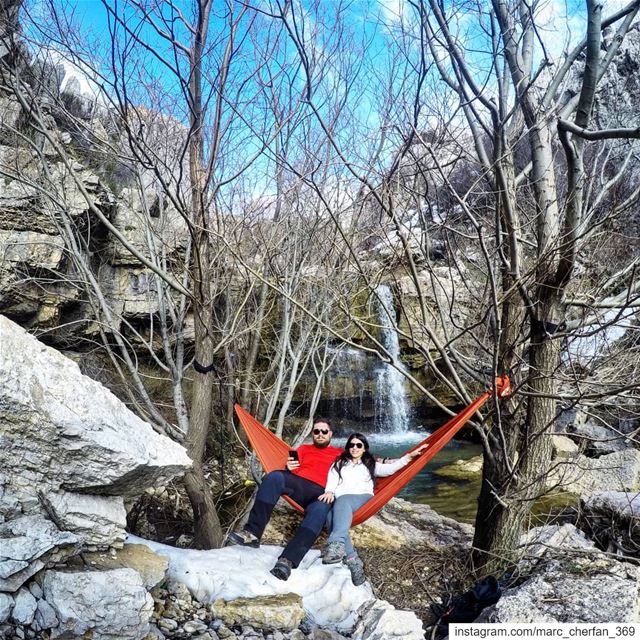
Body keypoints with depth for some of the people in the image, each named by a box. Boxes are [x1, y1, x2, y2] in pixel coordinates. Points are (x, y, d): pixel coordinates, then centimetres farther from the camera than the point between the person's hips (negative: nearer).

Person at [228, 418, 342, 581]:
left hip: (322, 493, -2)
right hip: (298, 484, 2)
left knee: (319, 511, -37)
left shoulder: (340, 454, 24)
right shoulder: (304, 449, 29)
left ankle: (288, 560, -47)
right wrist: (288, 468, -2)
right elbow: (293, 469, 19)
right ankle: (252, 533, -30)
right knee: (274, 477, -29)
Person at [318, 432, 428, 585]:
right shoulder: (338, 464, 29)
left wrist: (410, 456, 1)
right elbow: (332, 481, 12)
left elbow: (389, 468, 12)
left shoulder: (370, 465, 29)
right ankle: (351, 558, -47)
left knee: (343, 501, -38)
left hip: (363, 499, -1)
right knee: (333, 515, -37)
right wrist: (329, 492, -12)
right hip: (339, 502, 1)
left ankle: (336, 544, -61)